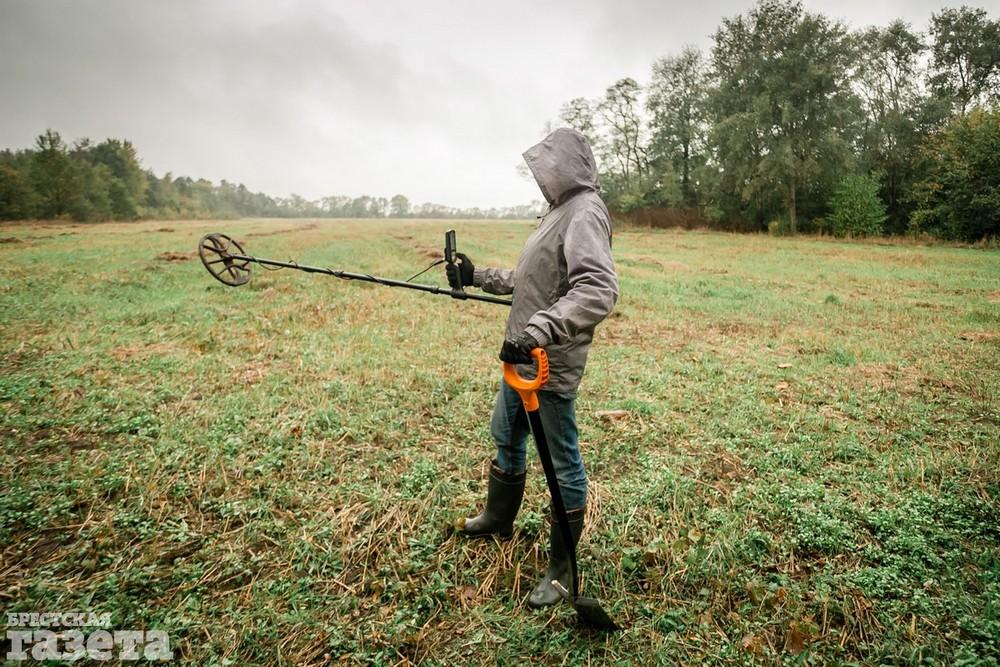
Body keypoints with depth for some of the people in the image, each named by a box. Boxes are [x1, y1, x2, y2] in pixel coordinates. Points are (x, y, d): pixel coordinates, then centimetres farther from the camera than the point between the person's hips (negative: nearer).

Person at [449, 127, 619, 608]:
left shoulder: (585, 213, -16)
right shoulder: (560, 211, 14)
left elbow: (599, 291, -31)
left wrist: (538, 332, -39)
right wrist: (478, 275, 19)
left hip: (551, 366, -10)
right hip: (523, 359, 10)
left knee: (563, 463, 4)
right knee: (505, 436, 25)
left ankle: (562, 568, 20)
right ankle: (499, 518, 48)